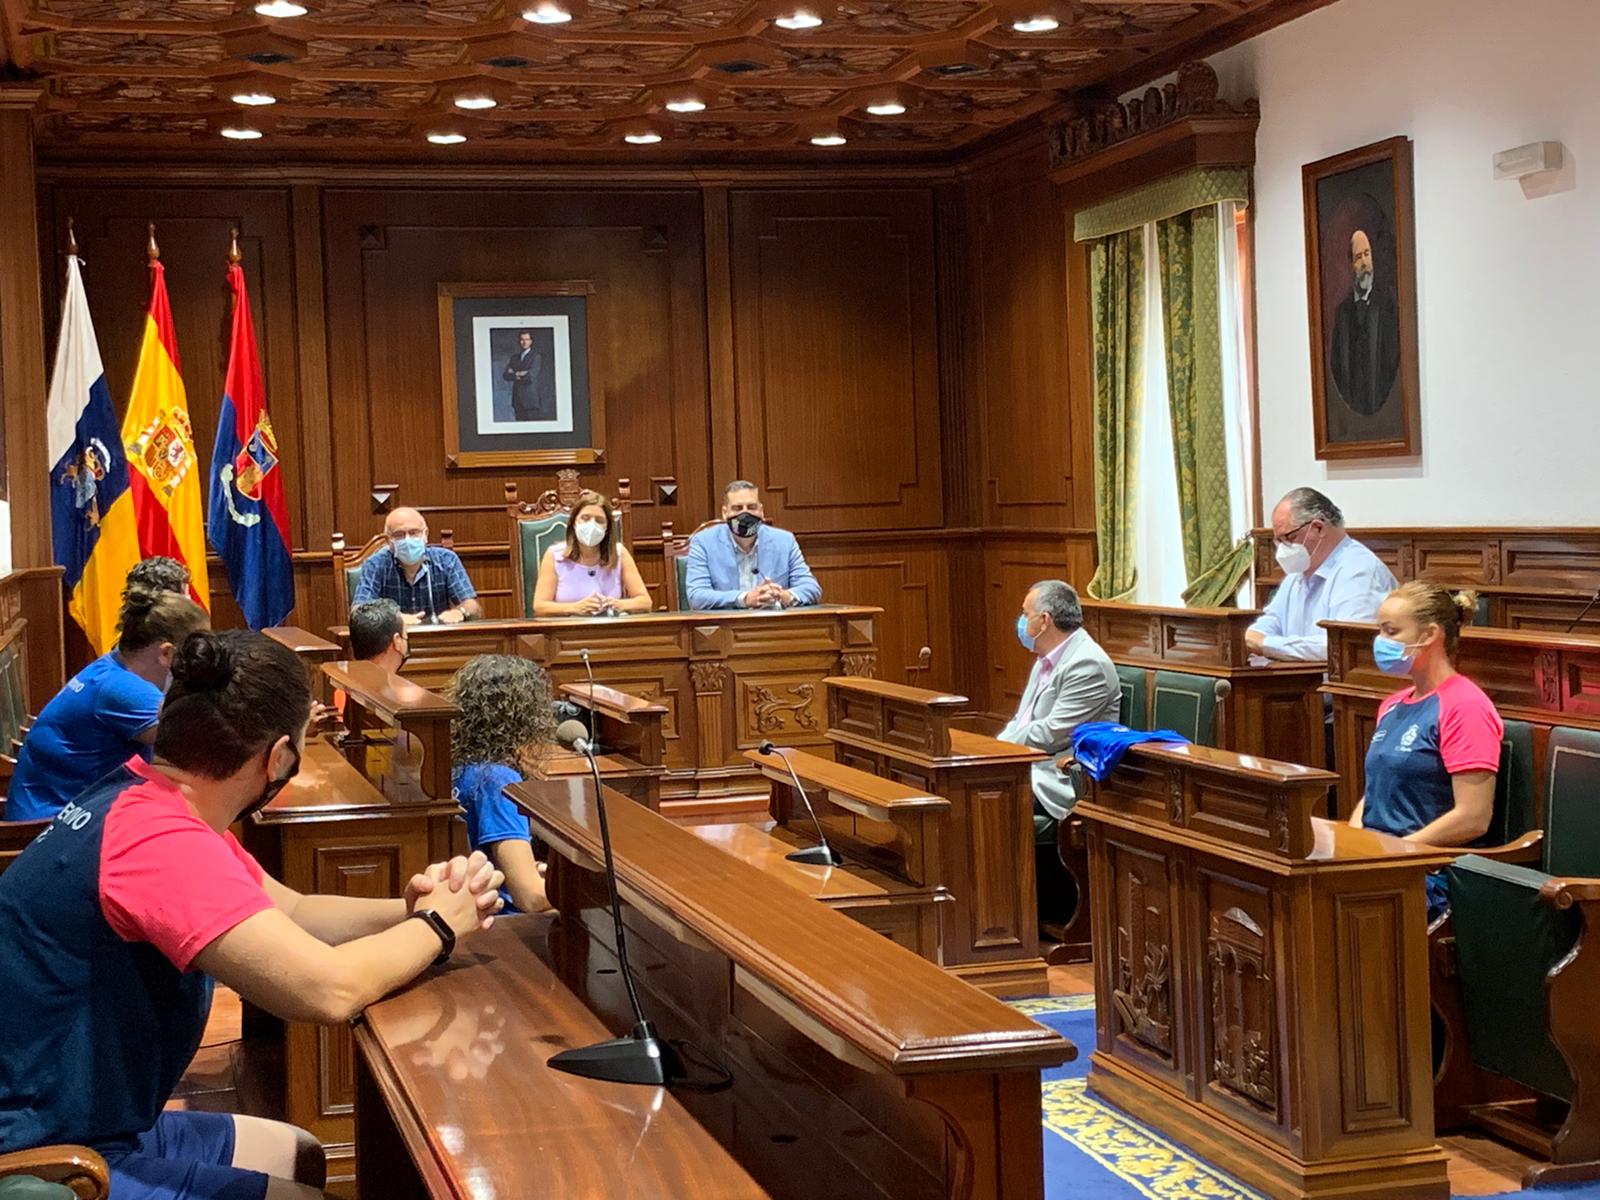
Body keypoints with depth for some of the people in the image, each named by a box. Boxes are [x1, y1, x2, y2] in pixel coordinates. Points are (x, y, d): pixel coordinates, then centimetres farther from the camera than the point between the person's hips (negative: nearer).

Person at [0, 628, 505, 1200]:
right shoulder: (160, 840, -28)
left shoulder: (147, 802, 4)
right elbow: (328, 989, -33)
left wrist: (409, 910, -4)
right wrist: (435, 927, -13)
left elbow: (295, 911, 14)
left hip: (103, 1123, 10)